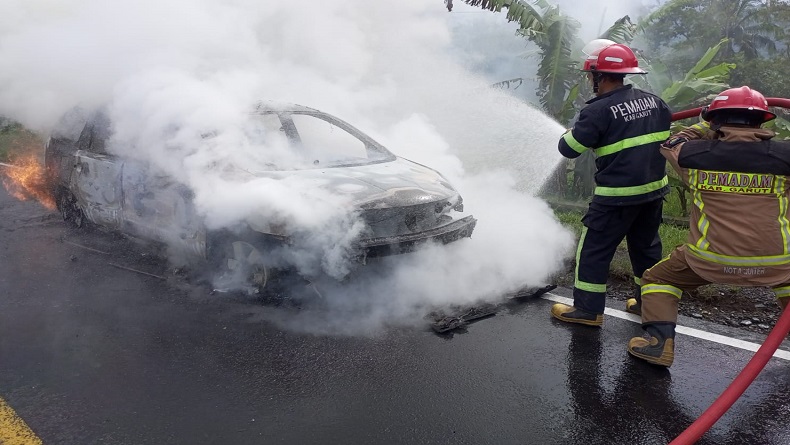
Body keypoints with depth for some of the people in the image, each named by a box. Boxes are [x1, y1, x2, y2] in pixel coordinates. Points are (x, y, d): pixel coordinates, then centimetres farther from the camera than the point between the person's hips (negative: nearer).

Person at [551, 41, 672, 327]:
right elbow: (668, 134, 16)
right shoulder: (652, 101, 5)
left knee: (594, 249, 4)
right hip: (654, 189, 7)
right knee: (646, 245, 21)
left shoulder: (599, 110, -17)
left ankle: (588, 309, 9)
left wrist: (568, 135, 9)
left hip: (617, 195, -7)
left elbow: (569, 149, -13)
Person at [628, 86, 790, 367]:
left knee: (658, 279, 23)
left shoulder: (693, 154, -4)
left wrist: (709, 126, 31)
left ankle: (660, 343, 12)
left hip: (710, 259, -1)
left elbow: (671, 145, 19)